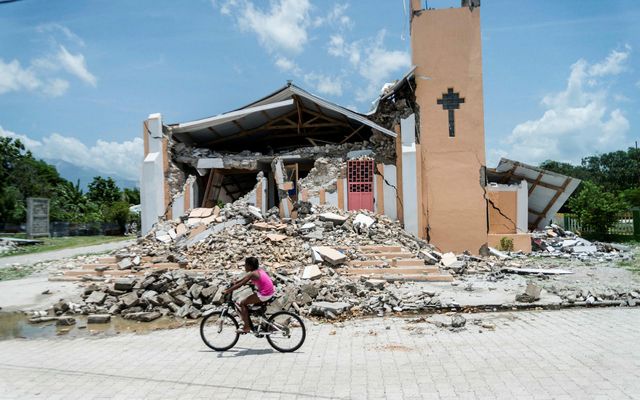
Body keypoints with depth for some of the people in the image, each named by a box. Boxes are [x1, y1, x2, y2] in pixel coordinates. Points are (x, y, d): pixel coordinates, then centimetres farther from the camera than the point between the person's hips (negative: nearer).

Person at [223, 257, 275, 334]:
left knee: (243, 303, 4)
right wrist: (235, 282, 26)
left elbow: (240, 284, -13)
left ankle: (246, 328, 6)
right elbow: (246, 277, 25)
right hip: (272, 291, 9)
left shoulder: (252, 274, -14)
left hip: (264, 295, -9)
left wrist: (228, 291, -5)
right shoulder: (259, 270, 10)